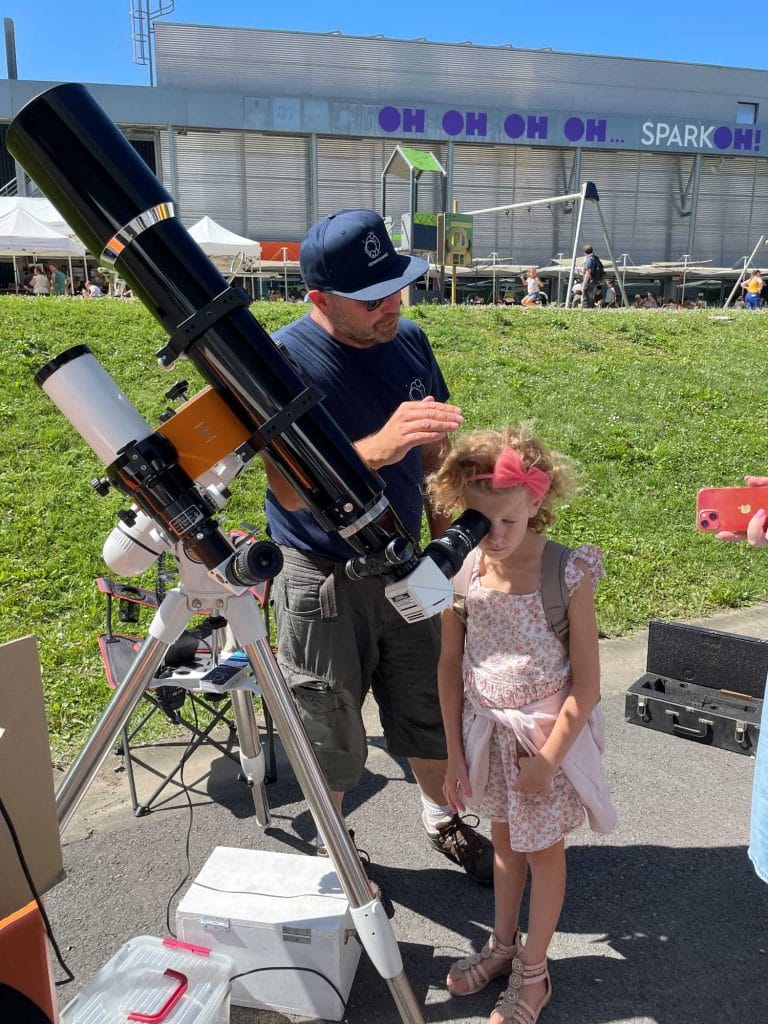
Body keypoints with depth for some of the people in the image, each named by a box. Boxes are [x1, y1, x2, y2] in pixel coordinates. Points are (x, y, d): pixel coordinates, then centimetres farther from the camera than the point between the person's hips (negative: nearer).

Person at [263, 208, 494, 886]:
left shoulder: (410, 341, -2)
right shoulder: (283, 361, -20)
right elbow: (290, 490, -30)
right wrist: (378, 448, -45)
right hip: (323, 582, -4)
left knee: (430, 706, 19)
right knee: (330, 729, 12)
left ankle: (441, 817, 48)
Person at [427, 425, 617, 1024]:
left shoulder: (568, 574, -22)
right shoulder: (462, 571, -12)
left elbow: (586, 686, -15)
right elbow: (451, 666, -3)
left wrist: (548, 759, -13)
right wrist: (455, 754, 0)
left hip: (547, 733, -3)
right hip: (487, 730, 4)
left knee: (543, 850, 16)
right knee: (504, 838, 23)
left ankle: (533, 972, 38)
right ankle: (502, 945, 47)